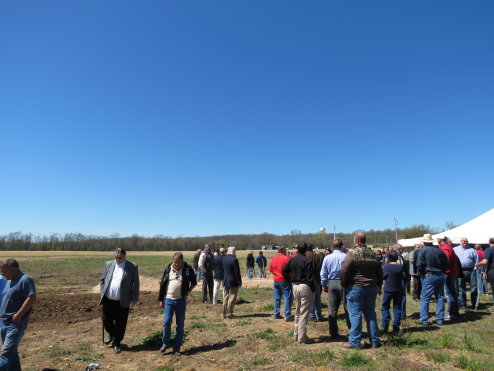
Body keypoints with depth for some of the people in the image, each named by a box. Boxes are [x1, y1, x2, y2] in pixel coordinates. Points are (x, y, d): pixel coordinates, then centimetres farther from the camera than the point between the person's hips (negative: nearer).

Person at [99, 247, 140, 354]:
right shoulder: (108, 264, 5)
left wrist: (135, 298, -6)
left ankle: (116, 343, 28)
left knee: (120, 324, 6)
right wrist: (102, 292, 3)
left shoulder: (132, 267, -6)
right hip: (108, 300, 3)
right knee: (106, 320, 11)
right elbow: (102, 279, 13)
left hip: (122, 302, -3)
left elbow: (136, 283, -4)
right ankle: (111, 334, 42)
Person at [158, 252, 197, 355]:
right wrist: (161, 300, 5)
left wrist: (188, 291, 1)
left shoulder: (188, 269, -5)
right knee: (166, 322, -7)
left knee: (180, 324, 5)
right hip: (168, 299, 0)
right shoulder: (168, 269, -3)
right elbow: (162, 284, 4)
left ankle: (177, 348, 19)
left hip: (181, 300, 0)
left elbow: (194, 282, 11)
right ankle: (166, 343, 18)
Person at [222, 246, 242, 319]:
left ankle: (224, 313, 21)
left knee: (225, 298, 15)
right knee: (232, 299, 4)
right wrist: (239, 282, -10)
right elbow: (237, 272, -15)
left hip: (225, 281, 7)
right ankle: (229, 314, 8)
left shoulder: (224, 258, 3)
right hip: (233, 282, -7)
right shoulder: (234, 259, -18)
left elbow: (223, 270, 11)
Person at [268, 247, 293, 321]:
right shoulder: (286, 258, -12)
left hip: (276, 281, 6)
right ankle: (287, 316, -2)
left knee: (277, 298, 14)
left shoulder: (273, 259, 7)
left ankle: (276, 314, 19)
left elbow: (270, 269, 13)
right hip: (285, 281, -6)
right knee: (287, 298, -1)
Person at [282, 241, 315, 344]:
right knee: (304, 313, 1)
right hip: (305, 287, -7)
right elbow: (310, 277, -17)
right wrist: (312, 290, -9)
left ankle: (296, 335, 27)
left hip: (295, 286, 7)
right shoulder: (307, 261, -15)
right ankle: (302, 337, 6)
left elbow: (284, 271, 10)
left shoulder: (292, 260, 5)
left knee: (297, 312, 19)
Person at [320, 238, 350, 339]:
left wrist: (324, 286, 13)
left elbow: (323, 274, 3)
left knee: (332, 309, 10)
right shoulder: (346, 257, -10)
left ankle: (333, 333, 15)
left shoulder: (327, 258, -1)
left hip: (331, 284, 2)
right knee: (347, 308, 11)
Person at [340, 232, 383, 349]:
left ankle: (354, 342, 4)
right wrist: (379, 286, 27)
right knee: (371, 314, 14)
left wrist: (343, 285, -1)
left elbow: (344, 271, -16)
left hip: (355, 287, -6)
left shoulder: (352, 253, -12)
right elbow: (380, 272, 17)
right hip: (371, 288, 6)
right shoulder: (373, 254, 9)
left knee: (355, 314, 0)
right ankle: (375, 341, 20)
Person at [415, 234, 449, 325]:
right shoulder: (440, 250, 5)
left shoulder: (422, 250, -9)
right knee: (440, 298, 13)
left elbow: (419, 265, -15)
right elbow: (447, 264, 9)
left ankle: (424, 320, 1)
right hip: (440, 276, 5)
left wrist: (422, 273, 1)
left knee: (425, 299, 0)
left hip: (429, 276, -5)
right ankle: (440, 319, 18)